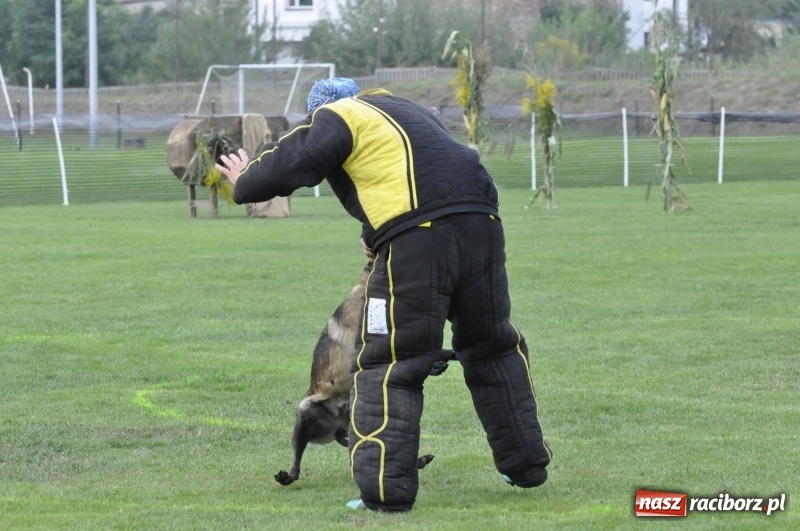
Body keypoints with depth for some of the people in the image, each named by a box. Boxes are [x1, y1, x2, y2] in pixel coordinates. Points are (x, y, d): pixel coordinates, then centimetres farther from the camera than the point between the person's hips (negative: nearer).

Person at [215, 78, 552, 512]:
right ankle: (526, 464, 29)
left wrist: (243, 183, 18)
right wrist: (376, 234, 40)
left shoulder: (337, 117, 8)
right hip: (481, 225, 7)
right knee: (492, 346, 22)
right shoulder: (409, 111, 32)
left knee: (387, 365, 0)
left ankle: (386, 488, -7)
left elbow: (287, 163, 0)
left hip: (416, 243, -7)